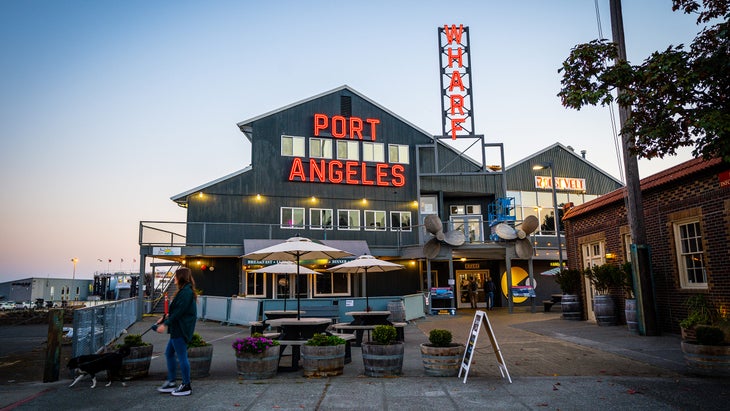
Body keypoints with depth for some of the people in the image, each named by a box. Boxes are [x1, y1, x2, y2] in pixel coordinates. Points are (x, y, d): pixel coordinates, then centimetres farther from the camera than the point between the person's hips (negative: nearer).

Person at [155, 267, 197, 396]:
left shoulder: (186, 292, -19)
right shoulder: (185, 291, 14)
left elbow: (179, 311, -22)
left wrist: (166, 324, -19)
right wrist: (165, 317, 19)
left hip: (181, 329, -11)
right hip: (178, 329, 11)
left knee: (182, 356, -3)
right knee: (169, 353, 17)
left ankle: (186, 386, 8)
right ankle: (171, 382, 26)